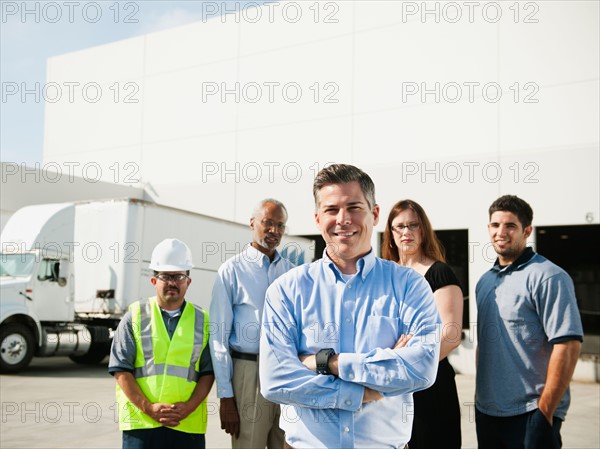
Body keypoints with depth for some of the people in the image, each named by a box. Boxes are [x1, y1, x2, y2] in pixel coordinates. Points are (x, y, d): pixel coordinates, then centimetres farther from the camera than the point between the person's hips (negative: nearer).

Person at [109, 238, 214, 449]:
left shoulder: (202, 321, 10)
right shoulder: (135, 317, 6)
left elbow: (208, 372, 6)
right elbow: (121, 370, 0)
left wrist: (189, 407, -10)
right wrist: (149, 408, -10)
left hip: (188, 425, 1)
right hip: (140, 422, -1)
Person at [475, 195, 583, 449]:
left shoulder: (548, 277, -12)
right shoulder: (484, 282, 11)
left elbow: (568, 345, -18)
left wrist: (544, 411, -19)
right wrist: (480, 395, 14)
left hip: (529, 415, -7)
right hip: (486, 413, 7)